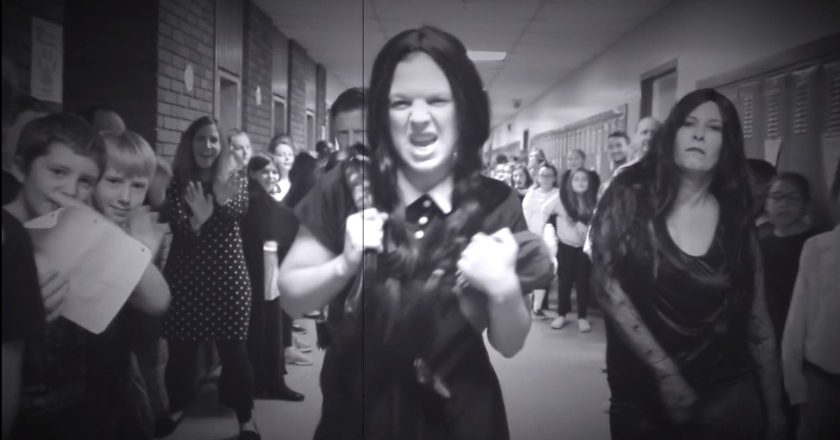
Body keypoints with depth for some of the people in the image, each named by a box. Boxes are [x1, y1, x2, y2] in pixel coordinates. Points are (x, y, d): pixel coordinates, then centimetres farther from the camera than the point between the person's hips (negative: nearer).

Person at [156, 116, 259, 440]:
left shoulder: (234, 181, 4)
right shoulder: (176, 184, 4)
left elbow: (240, 211, -18)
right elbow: (176, 228, -10)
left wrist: (223, 201, -42)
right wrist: (197, 219, -32)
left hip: (227, 277, -1)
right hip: (185, 277, 1)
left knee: (233, 349, -1)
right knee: (180, 349, 6)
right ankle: (176, 409, 29)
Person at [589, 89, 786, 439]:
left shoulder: (736, 218, 1)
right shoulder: (630, 195, -6)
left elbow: (758, 324, 5)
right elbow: (607, 285, -12)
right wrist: (665, 371, -15)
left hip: (727, 393, 2)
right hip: (640, 394, -1)